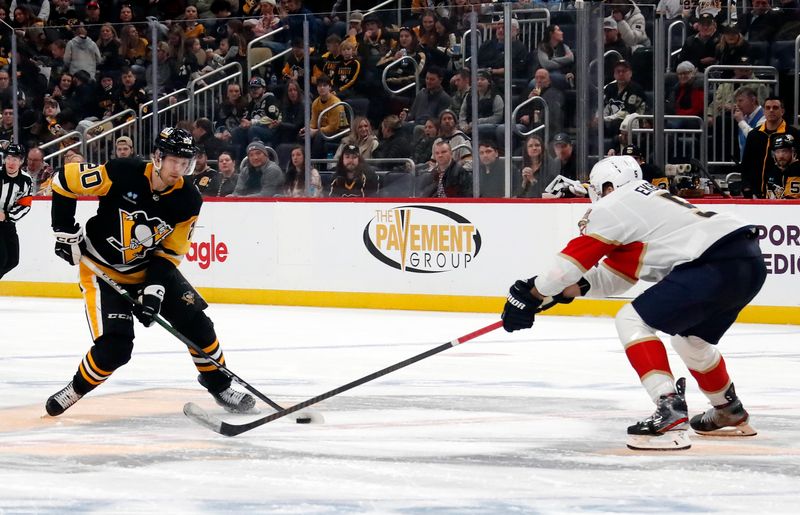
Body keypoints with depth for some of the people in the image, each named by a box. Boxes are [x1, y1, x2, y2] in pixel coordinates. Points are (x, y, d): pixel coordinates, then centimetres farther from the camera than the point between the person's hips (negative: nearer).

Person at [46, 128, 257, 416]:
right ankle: (76, 389, 9)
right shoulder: (121, 175, -24)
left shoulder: (188, 201, -12)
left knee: (196, 322, -4)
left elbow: (170, 252, -6)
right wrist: (66, 231, -13)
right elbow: (64, 181, -15)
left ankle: (218, 384, 18)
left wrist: (154, 288, -20)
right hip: (104, 271, -4)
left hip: (150, 268, 4)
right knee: (114, 348, -17)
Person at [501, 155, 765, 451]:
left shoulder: (615, 205, 4)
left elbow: (575, 258, 1)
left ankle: (670, 411, -18)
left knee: (632, 321, -6)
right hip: (751, 262, 10)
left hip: (716, 265, -10)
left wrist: (532, 294, 11)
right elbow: (612, 278, 29)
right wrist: (570, 288, 23)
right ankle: (731, 414, 45)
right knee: (690, 338, 31)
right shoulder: (650, 200, 30)